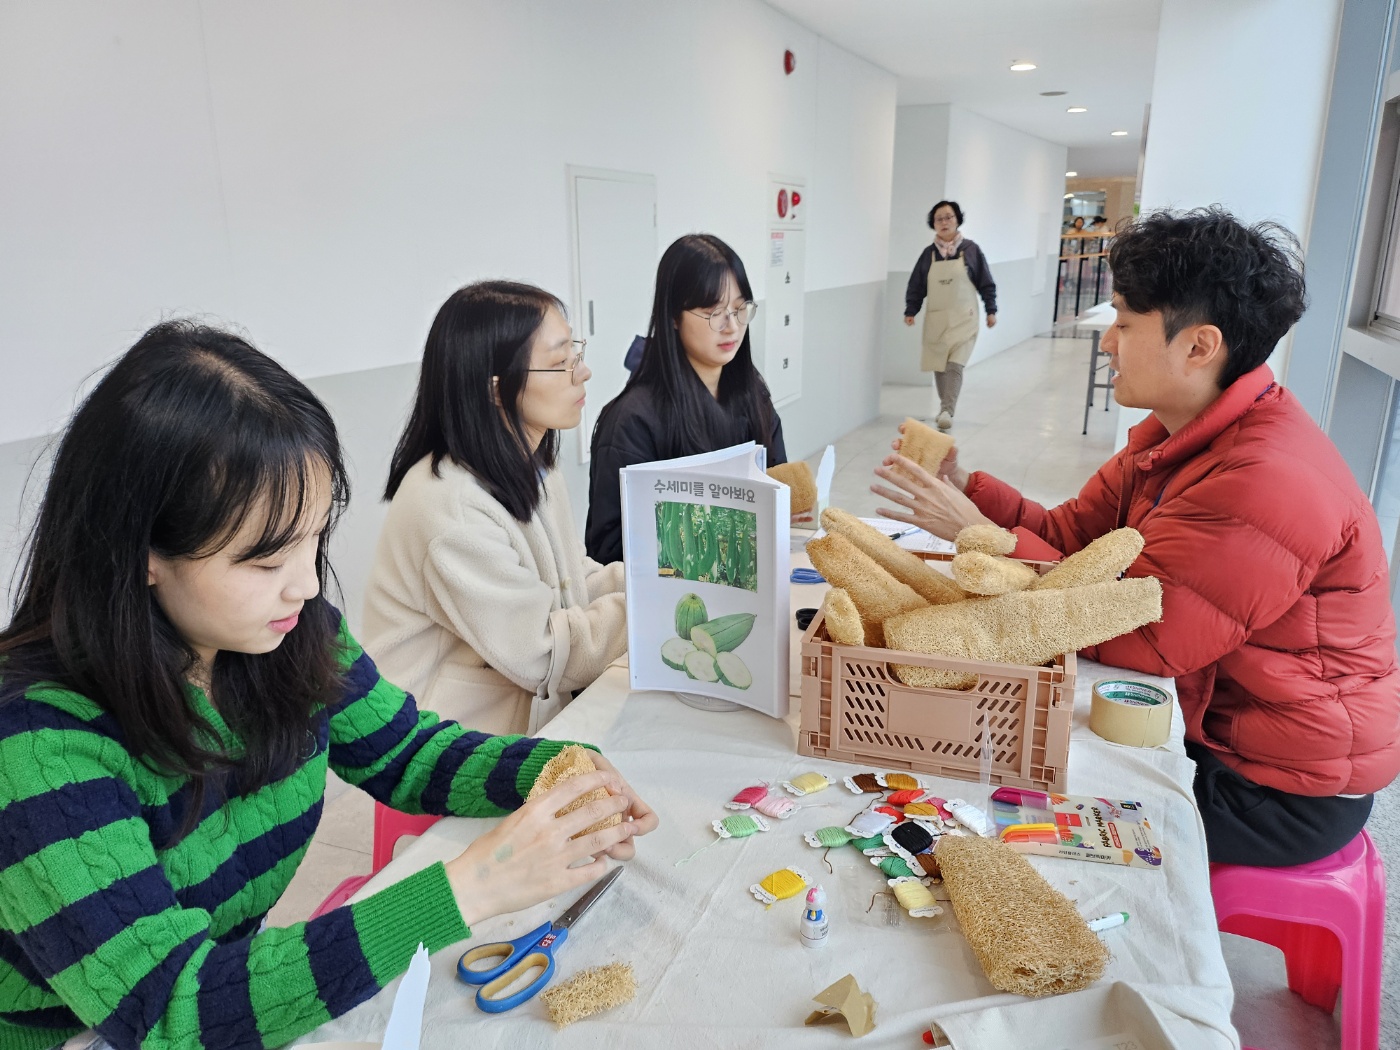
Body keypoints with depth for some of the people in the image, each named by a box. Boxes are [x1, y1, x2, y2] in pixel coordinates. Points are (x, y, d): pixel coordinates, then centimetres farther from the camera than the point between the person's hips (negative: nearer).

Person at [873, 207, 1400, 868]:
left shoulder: (1270, 482, -31)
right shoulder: (1181, 434, 1)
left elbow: (1140, 639, -29)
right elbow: (1071, 535, 2)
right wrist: (965, 489, -13)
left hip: (1283, 789, -8)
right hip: (1203, 717, 8)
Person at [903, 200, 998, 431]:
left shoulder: (971, 249, -2)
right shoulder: (929, 252, 3)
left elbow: (986, 283, 2)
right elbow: (916, 285, 7)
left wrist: (991, 311, 0)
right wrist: (910, 311, -2)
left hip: (963, 318, -3)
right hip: (936, 318, 3)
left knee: (955, 365, -14)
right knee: (939, 366, 8)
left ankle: (947, 412, -17)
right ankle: (945, 408, 23)